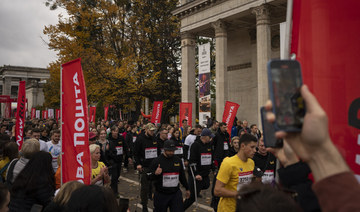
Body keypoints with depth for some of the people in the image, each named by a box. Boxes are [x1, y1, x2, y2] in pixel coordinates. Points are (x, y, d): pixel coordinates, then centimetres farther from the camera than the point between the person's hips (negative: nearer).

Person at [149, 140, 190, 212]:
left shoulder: (178, 160, 6)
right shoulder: (156, 161, -8)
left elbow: (182, 176, 18)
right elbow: (150, 177, -7)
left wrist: (187, 189, 22)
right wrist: (155, 174, -29)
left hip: (176, 194, 3)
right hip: (161, 195, -3)